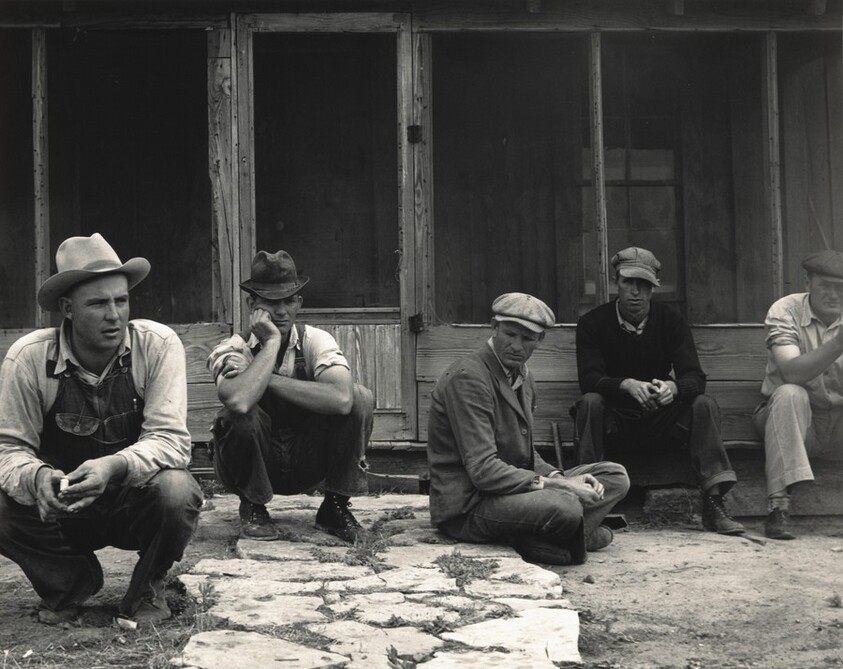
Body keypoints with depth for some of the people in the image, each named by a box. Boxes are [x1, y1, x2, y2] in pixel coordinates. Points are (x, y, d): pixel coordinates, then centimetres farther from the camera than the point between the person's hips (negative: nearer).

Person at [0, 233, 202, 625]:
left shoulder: (158, 346, -18)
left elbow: (170, 439, -22)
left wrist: (115, 466, -43)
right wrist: (37, 477, -37)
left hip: (137, 502, -1)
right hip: (61, 506, 1)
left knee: (176, 491, -33)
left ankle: (146, 590, 0)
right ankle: (70, 582, 5)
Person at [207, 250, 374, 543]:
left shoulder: (315, 341, -9)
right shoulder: (232, 350, -14)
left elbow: (341, 399, -31)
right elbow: (238, 400, -39)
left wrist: (270, 380, -27)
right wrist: (272, 342, -29)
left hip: (307, 461, 2)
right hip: (255, 466, -2)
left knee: (361, 398, -20)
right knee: (240, 415, -33)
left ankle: (335, 507, -6)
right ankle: (252, 508, -6)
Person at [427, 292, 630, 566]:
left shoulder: (523, 377, 15)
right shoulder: (467, 378, -17)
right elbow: (483, 470, -23)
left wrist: (560, 477, -3)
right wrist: (557, 485, -21)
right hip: (468, 506, -11)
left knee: (615, 476, 4)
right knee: (565, 507, -37)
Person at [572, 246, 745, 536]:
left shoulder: (671, 321, -1)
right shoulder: (592, 322, -5)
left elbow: (695, 377, -11)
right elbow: (588, 378, -17)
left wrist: (673, 387, -36)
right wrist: (628, 385, -38)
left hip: (661, 419, 2)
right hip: (615, 418, -1)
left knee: (704, 405, -24)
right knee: (590, 402, -32)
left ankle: (713, 503, -25)